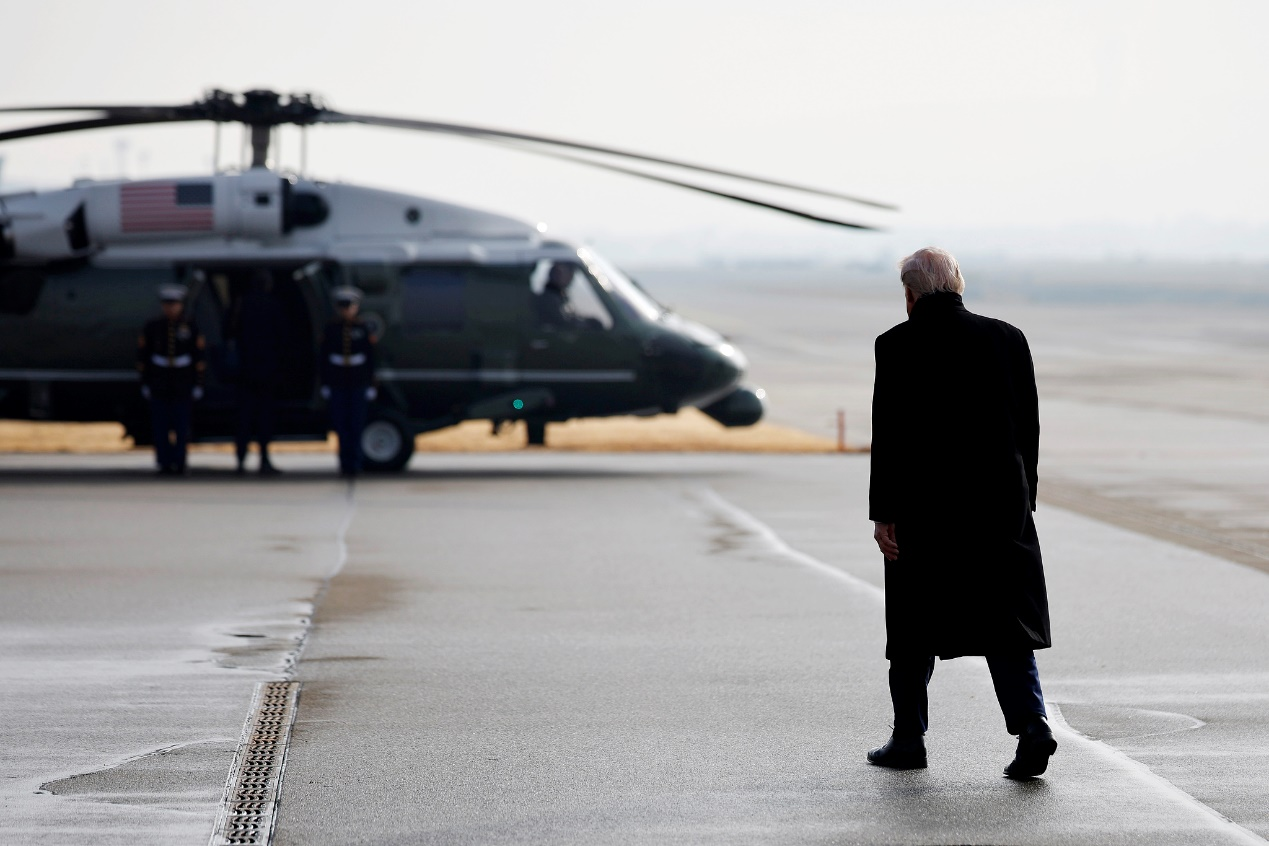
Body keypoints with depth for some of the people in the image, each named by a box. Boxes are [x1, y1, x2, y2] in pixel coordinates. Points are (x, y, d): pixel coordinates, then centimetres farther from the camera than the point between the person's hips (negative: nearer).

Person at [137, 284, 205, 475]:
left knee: (181, 428, -1)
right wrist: (145, 383, 4)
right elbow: (142, 356, 6)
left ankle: (178, 464, 5)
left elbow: (199, 358, 3)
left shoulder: (191, 328, 1)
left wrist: (197, 385, 0)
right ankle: (164, 464, 3)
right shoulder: (152, 328, 3)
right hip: (159, 386, 1)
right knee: (160, 427, -1)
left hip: (183, 386, -1)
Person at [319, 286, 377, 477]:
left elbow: (371, 359, 3)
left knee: (356, 425, -3)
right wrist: (325, 384, 3)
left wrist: (371, 385, 0)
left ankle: (353, 463, 1)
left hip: (358, 384, -1)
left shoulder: (363, 329, 2)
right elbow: (324, 359, 7)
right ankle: (346, 463, 9)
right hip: (337, 384, 1)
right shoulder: (331, 329, 5)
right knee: (341, 425, 0)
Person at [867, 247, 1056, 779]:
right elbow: (1029, 425, 6)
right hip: (1002, 505, 2)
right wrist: (1021, 496, 14)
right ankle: (1031, 726, -13)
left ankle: (908, 739, 18)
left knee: (915, 631, 11)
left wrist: (883, 513, -5)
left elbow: (888, 435, -8)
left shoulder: (899, 345, -6)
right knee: (1006, 622, 3)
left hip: (924, 507, -2)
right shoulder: (1008, 338, 4)